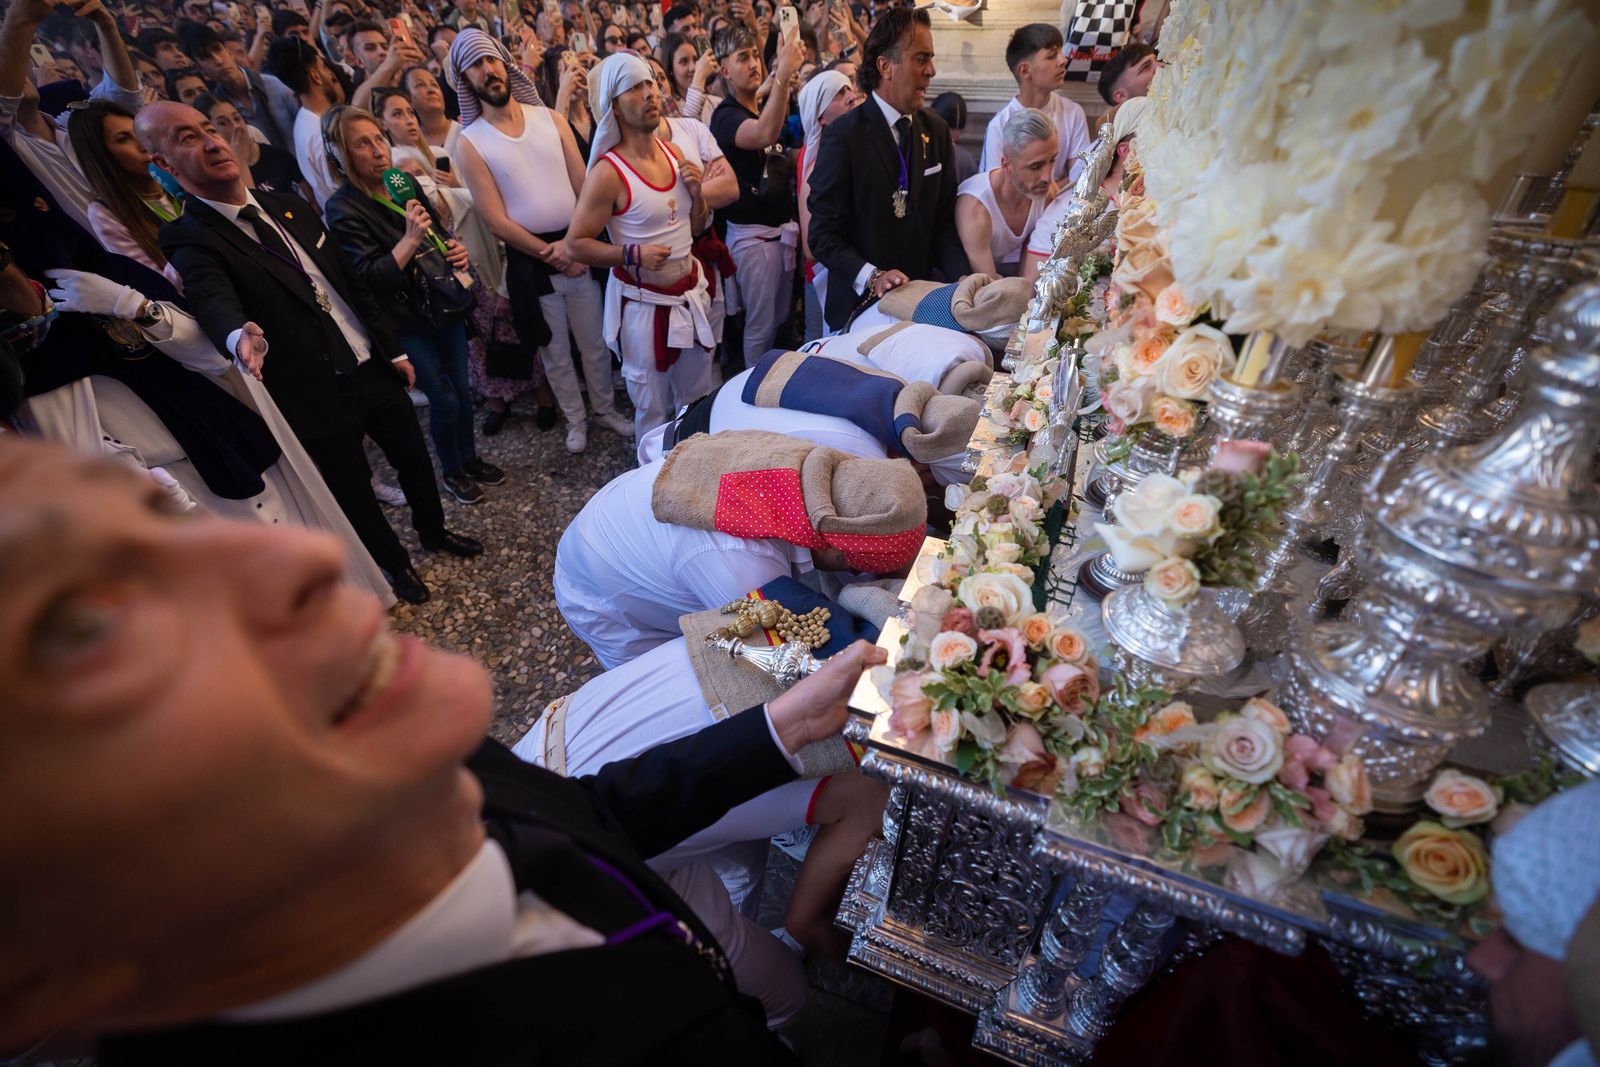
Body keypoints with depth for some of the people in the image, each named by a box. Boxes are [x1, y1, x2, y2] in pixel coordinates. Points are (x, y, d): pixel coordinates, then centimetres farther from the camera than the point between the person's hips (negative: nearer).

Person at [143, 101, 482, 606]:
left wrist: (393, 350, 10)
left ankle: (433, 531, 45)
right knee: (355, 494, 9)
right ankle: (394, 563, 35)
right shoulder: (192, 241, -13)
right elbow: (212, 300, -34)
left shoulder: (289, 207, 6)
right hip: (321, 398, -5)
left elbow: (351, 283, 11)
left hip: (373, 369, 6)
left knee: (414, 459, 19)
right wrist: (240, 334, -57)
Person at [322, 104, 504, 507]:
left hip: (445, 304, 6)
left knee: (462, 389, 14)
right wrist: (409, 239, -30)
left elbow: (440, 231, 20)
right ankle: (451, 471, 25)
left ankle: (470, 459, 34)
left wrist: (457, 249, -1)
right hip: (407, 323, -6)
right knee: (444, 398, 2)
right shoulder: (344, 209, -15)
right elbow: (370, 278, -21)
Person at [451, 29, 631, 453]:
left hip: (577, 249, 2)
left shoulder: (549, 117, 2)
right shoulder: (470, 142, -5)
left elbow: (584, 187, -1)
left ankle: (605, 408, 34)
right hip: (529, 260, -2)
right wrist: (549, 254, -13)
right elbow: (496, 222, -8)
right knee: (555, 351, 12)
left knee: (595, 341, 13)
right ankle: (575, 418, 31)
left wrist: (572, 243, -15)